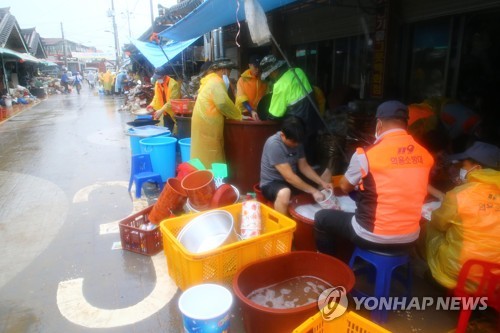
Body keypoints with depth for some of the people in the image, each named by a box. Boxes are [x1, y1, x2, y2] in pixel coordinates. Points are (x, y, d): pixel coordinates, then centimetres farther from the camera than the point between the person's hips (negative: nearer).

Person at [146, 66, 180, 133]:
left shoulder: (173, 84, -20)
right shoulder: (157, 83, 2)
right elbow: (157, 97, 11)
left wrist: (161, 110, -28)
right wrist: (152, 105, -6)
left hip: (174, 112, -7)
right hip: (166, 112, 7)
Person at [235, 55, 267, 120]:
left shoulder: (263, 79, 3)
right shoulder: (243, 79, -5)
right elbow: (242, 98, -12)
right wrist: (251, 111, -25)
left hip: (258, 112, 2)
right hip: (245, 112, -2)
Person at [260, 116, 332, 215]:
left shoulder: (296, 142, -3)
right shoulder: (274, 145, -27)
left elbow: (304, 166, 4)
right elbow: (289, 177, -29)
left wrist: (322, 183, -10)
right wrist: (313, 191, -26)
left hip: (292, 181, 8)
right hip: (271, 183, -8)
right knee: (284, 193, -41)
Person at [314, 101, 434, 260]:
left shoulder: (366, 154, -16)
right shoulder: (425, 154, -2)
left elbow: (345, 186, 0)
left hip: (373, 237, -5)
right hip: (410, 238, 6)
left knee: (322, 218, 14)